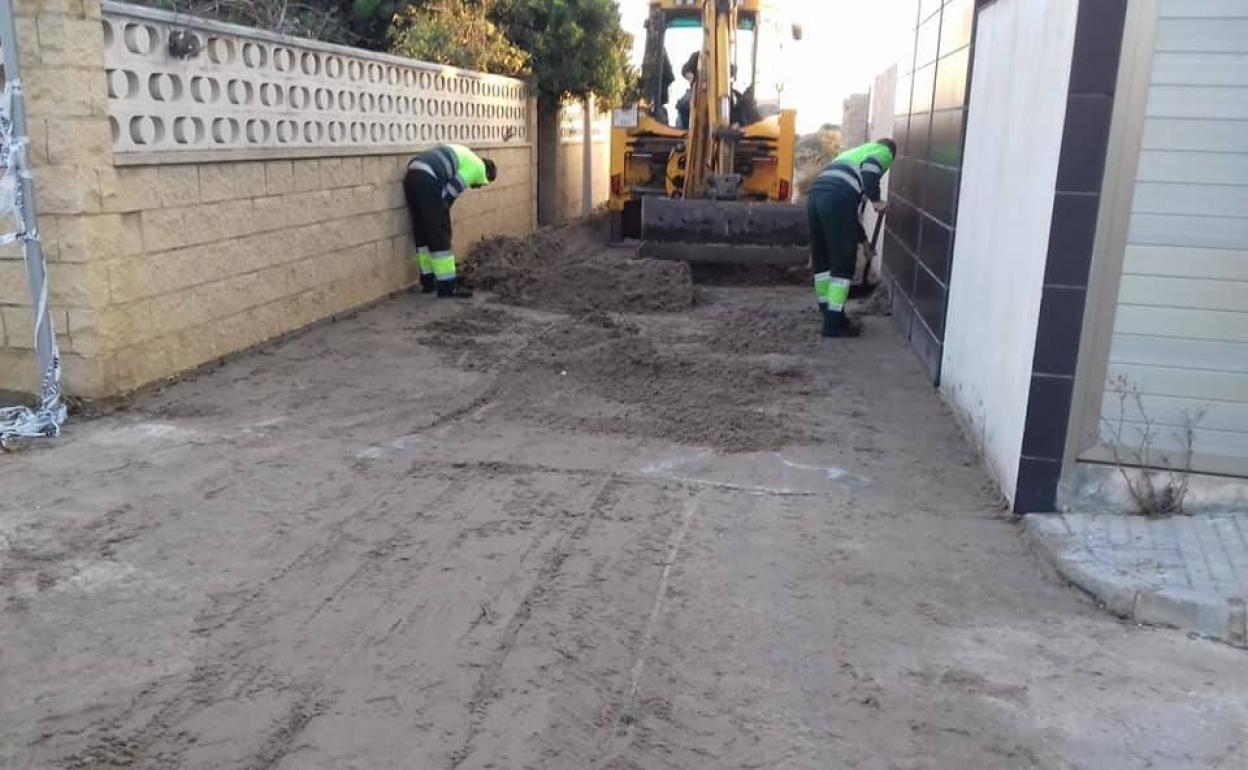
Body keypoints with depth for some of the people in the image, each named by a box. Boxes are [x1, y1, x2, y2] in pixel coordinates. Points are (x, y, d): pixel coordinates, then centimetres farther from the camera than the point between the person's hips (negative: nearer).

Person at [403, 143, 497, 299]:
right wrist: (441, 213, 7)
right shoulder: (478, 167, 6)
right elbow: (452, 190, -2)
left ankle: (428, 282, 23)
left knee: (422, 234, 16)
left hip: (411, 176, 9)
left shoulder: (465, 156, 33)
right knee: (440, 236, -2)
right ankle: (447, 286, 2)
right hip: (427, 181, -9)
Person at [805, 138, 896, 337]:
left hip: (814, 195, 8)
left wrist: (863, 239, 44)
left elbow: (851, 208, 41)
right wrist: (876, 200, -6)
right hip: (836, 200, -8)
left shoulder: (855, 152, 42)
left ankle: (830, 314, 29)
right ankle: (834, 323, 3)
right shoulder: (884, 152, 19)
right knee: (843, 262, 1)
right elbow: (870, 167, -9)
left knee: (822, 259, 18)